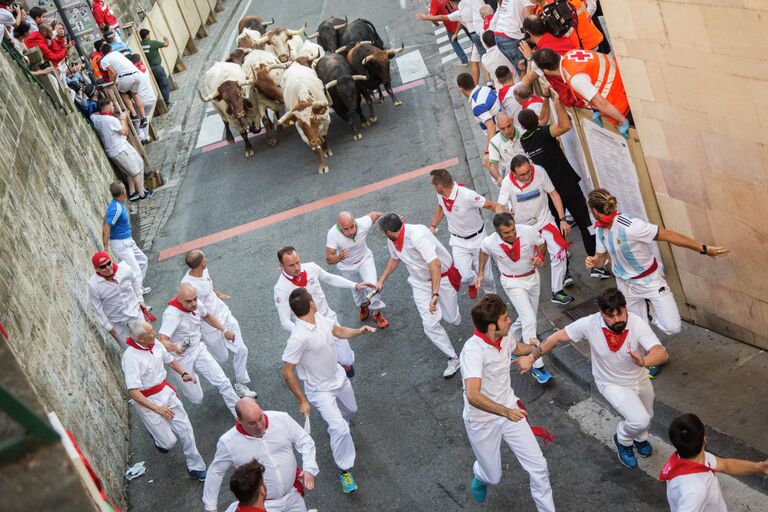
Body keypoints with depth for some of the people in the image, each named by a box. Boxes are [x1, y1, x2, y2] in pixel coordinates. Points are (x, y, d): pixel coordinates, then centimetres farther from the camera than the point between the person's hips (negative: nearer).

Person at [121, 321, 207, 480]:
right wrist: (157, 409, -27)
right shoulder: (130, 358, -24)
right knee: (169, 442, -4)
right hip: (146, 401, -6)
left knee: (185, 428, 1)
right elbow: (133, 392, -26)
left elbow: (170, 360, 18)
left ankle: (195, 467, 16)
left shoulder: (155, 344, -3)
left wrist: (184, 373, 0)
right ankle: (157, 433, 31)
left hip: (165, 391, 6)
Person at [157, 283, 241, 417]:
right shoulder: (171, 314, -30)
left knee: (223, 382, -3)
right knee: (196, 399, 0)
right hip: (182, 358, -5)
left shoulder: (196, 304, -8)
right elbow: (161, 340, -42)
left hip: (199, 350, 5)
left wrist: (224, 330, 14)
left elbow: (206, 316, 16)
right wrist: (174, 347, -63)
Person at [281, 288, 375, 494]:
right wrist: (302, 401, -22)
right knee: (340, 429, -15)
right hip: (320, 390, -8)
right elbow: (287, 372, -28)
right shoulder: (299, 338, -36)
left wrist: (359, 331, -13)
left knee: (350, 410, 28)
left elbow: (339, 331, 7)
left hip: (339, 377, 8)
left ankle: (335, 428, 60)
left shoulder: (320, 318, -12)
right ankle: (344, 470, 6)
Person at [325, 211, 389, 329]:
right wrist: (339, 257, -59)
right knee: (357, 289, 23)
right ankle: (363, 305, 58)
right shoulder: (332, 234, -40)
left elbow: (374, 214, -14)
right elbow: (329, 259, -38)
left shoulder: (363, 223, -37)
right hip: (347, 267, 0)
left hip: (364, 259, 0)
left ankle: (377, 313, 15)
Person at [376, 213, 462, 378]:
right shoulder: (392, 241, -9)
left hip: (442, 277, -5)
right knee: (430, 325, -8)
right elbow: (394, 259, 14)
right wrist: (381, 281, 14)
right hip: (420, 283, 5)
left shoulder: (417, 235, -35)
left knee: (453, 320, 9)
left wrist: (435, 295, -44)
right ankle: (453, 359, 8)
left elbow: (435, 264, -41)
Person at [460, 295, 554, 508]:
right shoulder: (473, 350, -32)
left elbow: (516, 348, 20)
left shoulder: (504, 338, -8)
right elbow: (473, 396, -43)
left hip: (510, 410, 6)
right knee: (493, 477, 11)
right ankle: (480, 474, 47)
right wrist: (505, 412, -51)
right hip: (482, 421, -6)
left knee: (538, 467, 1)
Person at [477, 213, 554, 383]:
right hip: (513, 283, -3)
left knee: (527, 317, 17)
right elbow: (484, 251, 2)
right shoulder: (490, 243, -24)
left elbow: (542, 243, -3)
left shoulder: (528, 231, -25)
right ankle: (537, 366, -9)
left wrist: (541, 255, -23)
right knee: (529, 320, -14)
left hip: (532, 277, 3)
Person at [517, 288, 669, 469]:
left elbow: (662, 353, -44)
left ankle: (639, 437, 62)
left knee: (645, 419, 24)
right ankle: (623, 439, 17)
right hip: (612, 384, -2)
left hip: (640, 378, 3)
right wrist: (531, 357, -19)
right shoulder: (590, 324, -32)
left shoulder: (638, 324, -33)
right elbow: (557, 337, -19)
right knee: (640, 420, -19)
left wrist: (643, 361, -66)